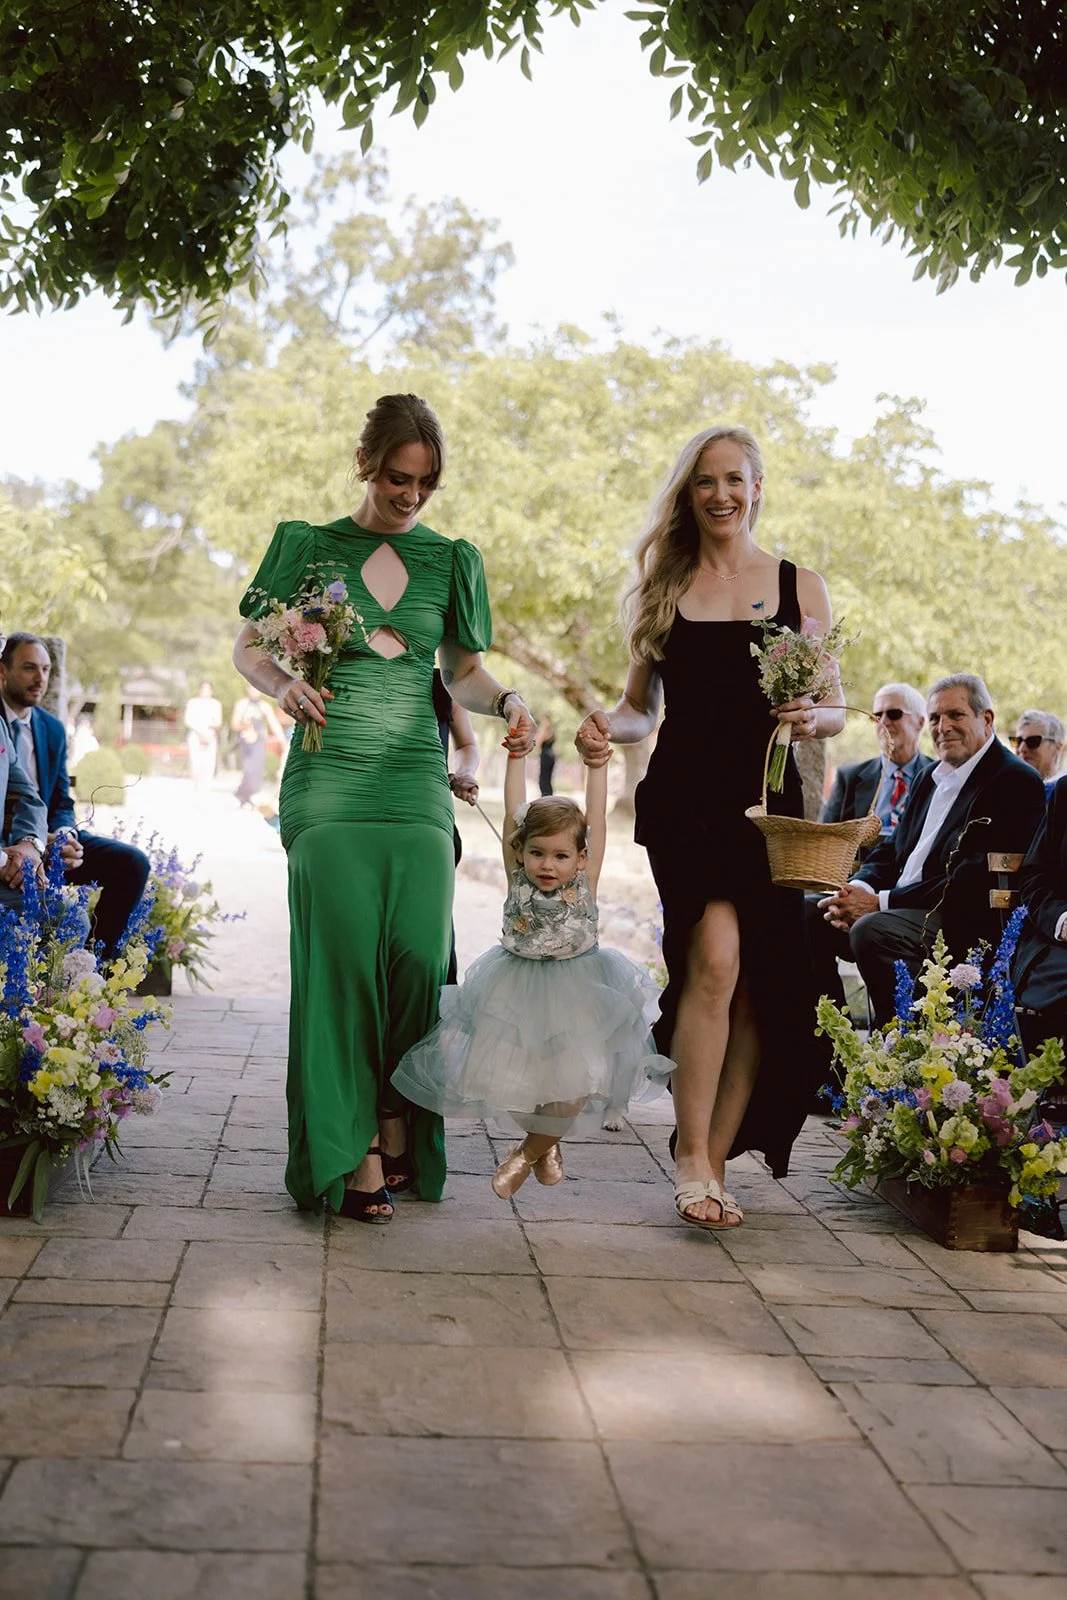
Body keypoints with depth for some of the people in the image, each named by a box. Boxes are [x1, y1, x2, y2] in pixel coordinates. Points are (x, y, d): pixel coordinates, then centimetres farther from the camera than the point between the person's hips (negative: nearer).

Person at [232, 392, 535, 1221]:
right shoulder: (308, 545, 7)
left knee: (417, 954, -7)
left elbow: (463, 670, 17)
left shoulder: (450, 559, 12)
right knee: (343, 953, -9)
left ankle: (403, 1128, 13)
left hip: (415, 774, 2)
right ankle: (352, 1151, -1)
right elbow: (249, 646, 11)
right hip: (330, 772, -2)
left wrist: (506, 700, -5)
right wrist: (283, 682, -10)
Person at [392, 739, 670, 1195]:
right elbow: (513, 812, -9)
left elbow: (597, 817, -10)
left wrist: (597, 763, -11)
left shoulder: (584, 883, -8)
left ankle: (530, 1151, 21)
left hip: (576, 992, -1)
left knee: (573, 1089, -7)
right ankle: (546, 1141, 26)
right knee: (509, 1081, -5)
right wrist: (517, 756, -10)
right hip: (517, 993, 1)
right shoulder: (517, 879, -7)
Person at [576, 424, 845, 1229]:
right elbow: (640, 707, 13)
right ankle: (693, 1156, -8)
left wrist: (815, 717, -13)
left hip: (767, 802, 1)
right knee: (715, 957, -18)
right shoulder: (664, 588, 12)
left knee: (759, 985, -1)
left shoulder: (800, 586, 9)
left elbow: (835, 710, 10)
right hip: (683, 794, -1)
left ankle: (715, 1160, 12)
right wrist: (607, 726, -9)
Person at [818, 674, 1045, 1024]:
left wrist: (879, 902, -18)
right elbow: (892, 850, 18)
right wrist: (859, 889, -6)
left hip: (964, 926, -9)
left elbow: (974, 882, -17)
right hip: (901, 911, 9)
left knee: (871, 930, -32)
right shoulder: (932, 777, 21)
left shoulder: (1016, 782, -9)